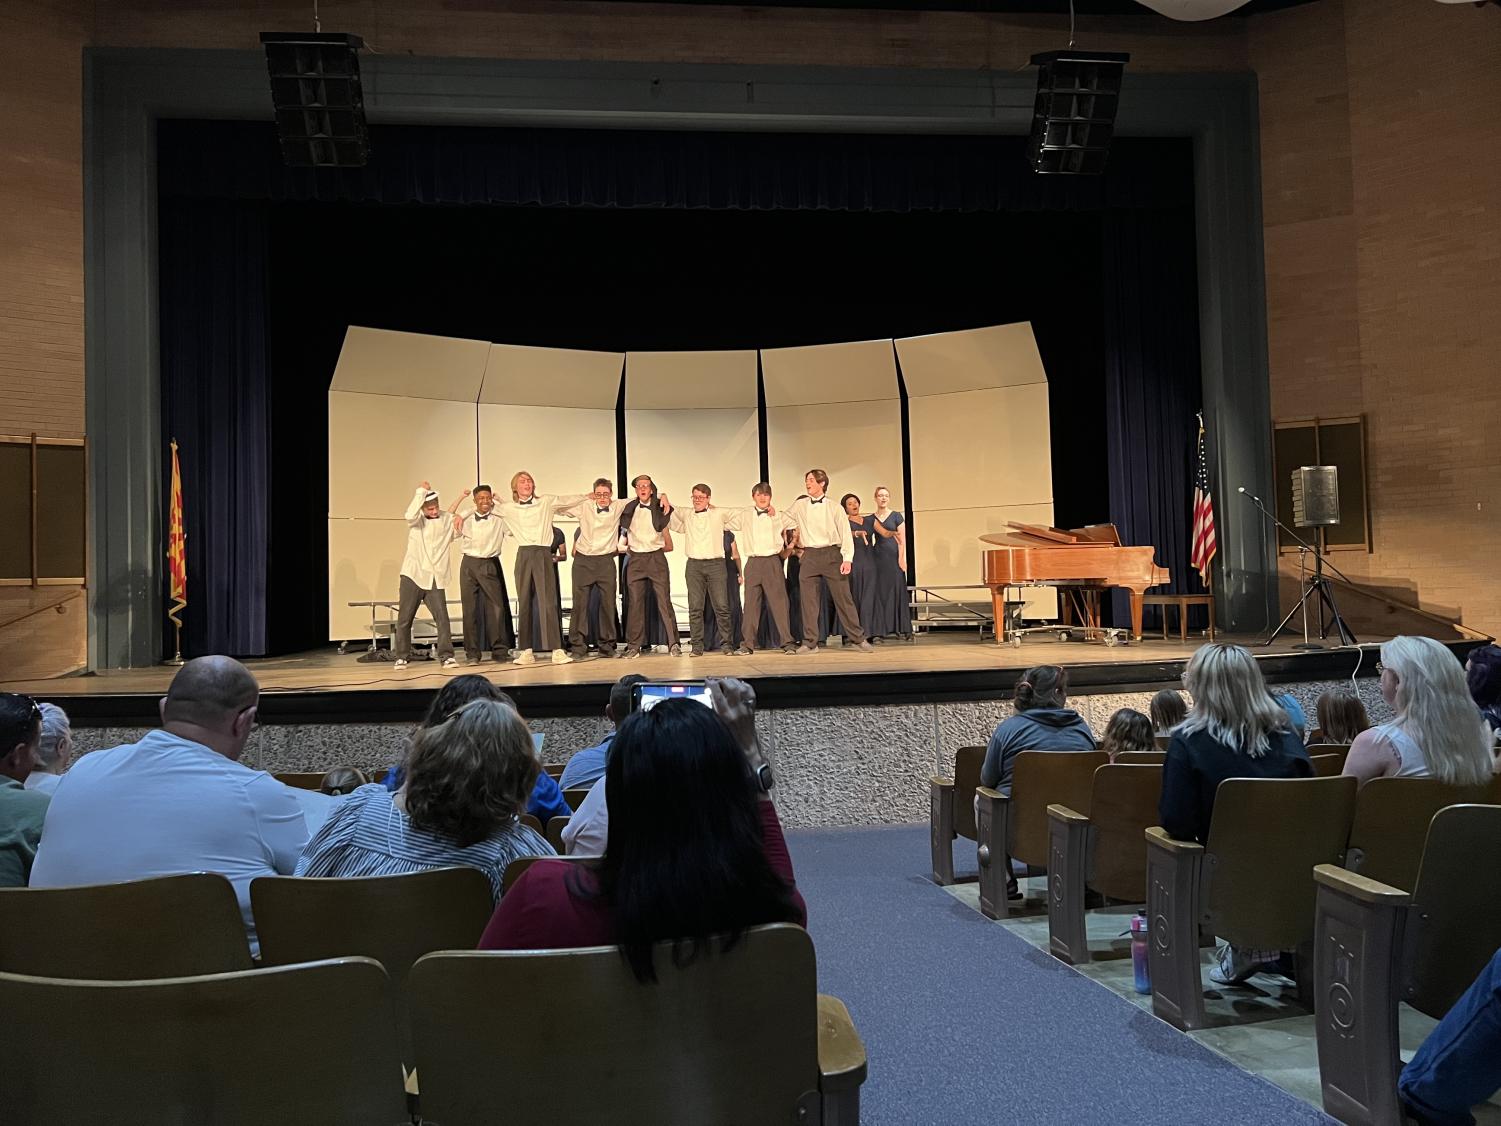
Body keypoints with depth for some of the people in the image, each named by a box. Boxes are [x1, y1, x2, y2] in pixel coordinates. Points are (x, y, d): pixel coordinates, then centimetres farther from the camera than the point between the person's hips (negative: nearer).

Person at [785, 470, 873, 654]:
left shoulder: (834, 508, 4)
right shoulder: (799, 506, 10)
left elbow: (846, 534, 0)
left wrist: (847, 559, -8)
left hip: (832, 554, -2)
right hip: (809, 556, 2)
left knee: (843, 597, -2)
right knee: (808, 600, 0)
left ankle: (857, 638, 5)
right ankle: (810, 642, 7)